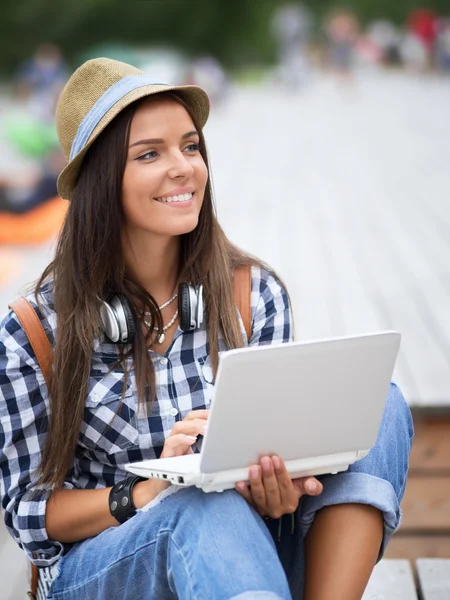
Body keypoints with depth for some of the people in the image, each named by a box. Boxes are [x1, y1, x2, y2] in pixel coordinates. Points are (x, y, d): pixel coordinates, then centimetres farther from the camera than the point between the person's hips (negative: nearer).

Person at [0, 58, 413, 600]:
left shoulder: (256, 295, 0)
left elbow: (279, 437, 5)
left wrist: (274, 489, -21)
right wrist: (147, 492, -24)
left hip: (242, 550, 4)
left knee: (377, 401, -20)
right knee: (207, 508, -39)